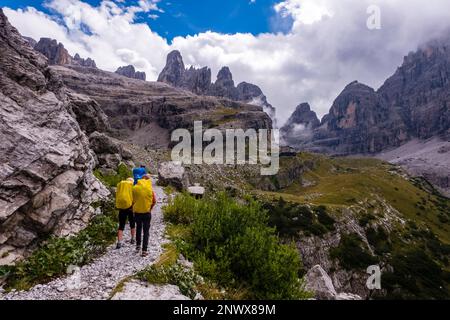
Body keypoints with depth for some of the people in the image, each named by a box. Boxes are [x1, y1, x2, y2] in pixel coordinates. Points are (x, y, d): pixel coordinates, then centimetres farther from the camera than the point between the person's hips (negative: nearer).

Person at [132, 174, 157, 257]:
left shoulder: (135, 188, -7)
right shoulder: (150, 189, -10)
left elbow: (133, 200, 0)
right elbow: (154, 201, -4)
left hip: (137, 212, 2)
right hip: (147, 212, -2)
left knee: (138, 228, 25)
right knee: (146, 231, 7)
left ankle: (138, 245, 31)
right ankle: (144, 250, 6)